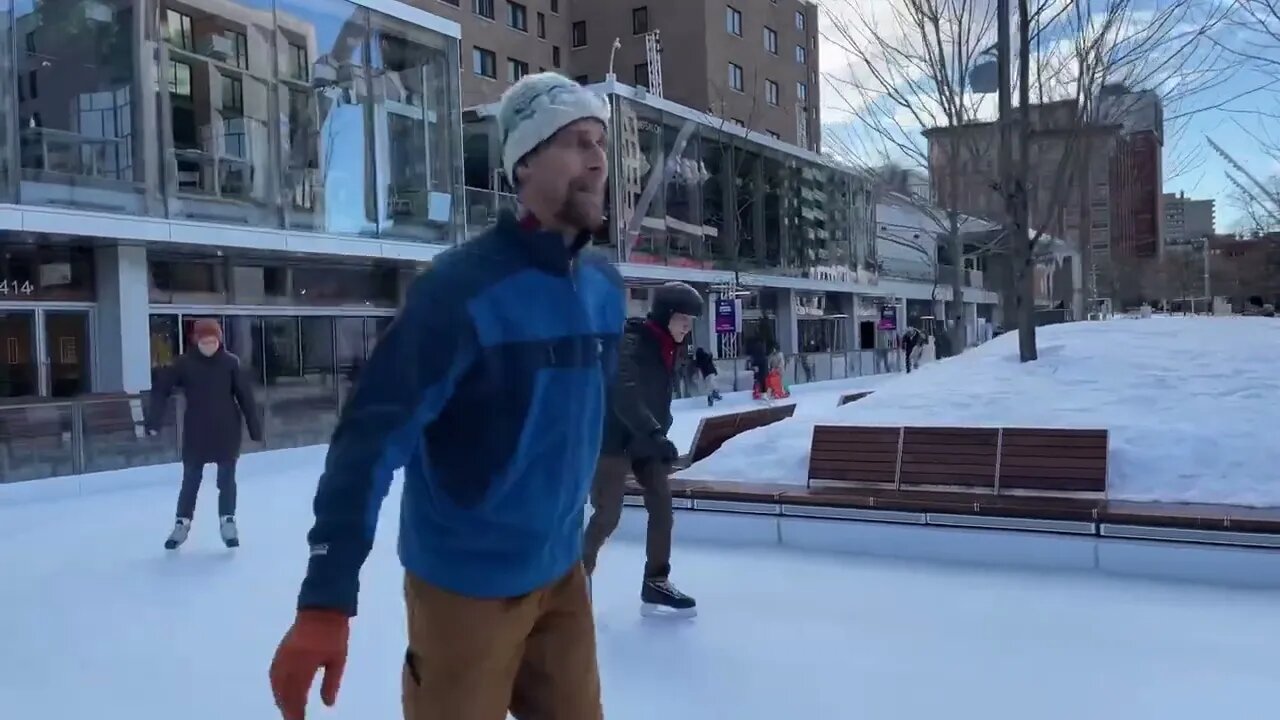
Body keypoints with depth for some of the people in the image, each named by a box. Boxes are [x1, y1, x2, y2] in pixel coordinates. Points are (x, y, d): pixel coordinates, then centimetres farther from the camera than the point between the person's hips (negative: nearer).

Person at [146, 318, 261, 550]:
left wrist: (254, 427, -4)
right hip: (196, 431, 1)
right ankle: (182, 524, 23)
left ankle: (228, 522, 20)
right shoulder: (185, 363, -7)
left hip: (227, 430, 0)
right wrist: (154, 420, -16)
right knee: (191, 478, 10)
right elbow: (161, 389, -7)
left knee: (226, 478, 7)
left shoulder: (230, 362, -7)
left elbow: (245, 395, -5)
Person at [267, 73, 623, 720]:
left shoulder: (604, 288, -1)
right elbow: (371, 437, -23)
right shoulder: (463, 288, -21)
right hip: (466, 583, -6)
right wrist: (326, 600, -28)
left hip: (561, 574, 6)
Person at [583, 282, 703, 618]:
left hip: (646, 440, 8)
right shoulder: (631, 343, -21)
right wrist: (656, 435, -41)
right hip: (614, 439, -8)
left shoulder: (666, 347, 6)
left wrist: (659, 434, 13)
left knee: (662, 506, 5)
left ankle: (656, 584, 16)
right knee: (607, 514, -5)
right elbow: (624, 397, -33)